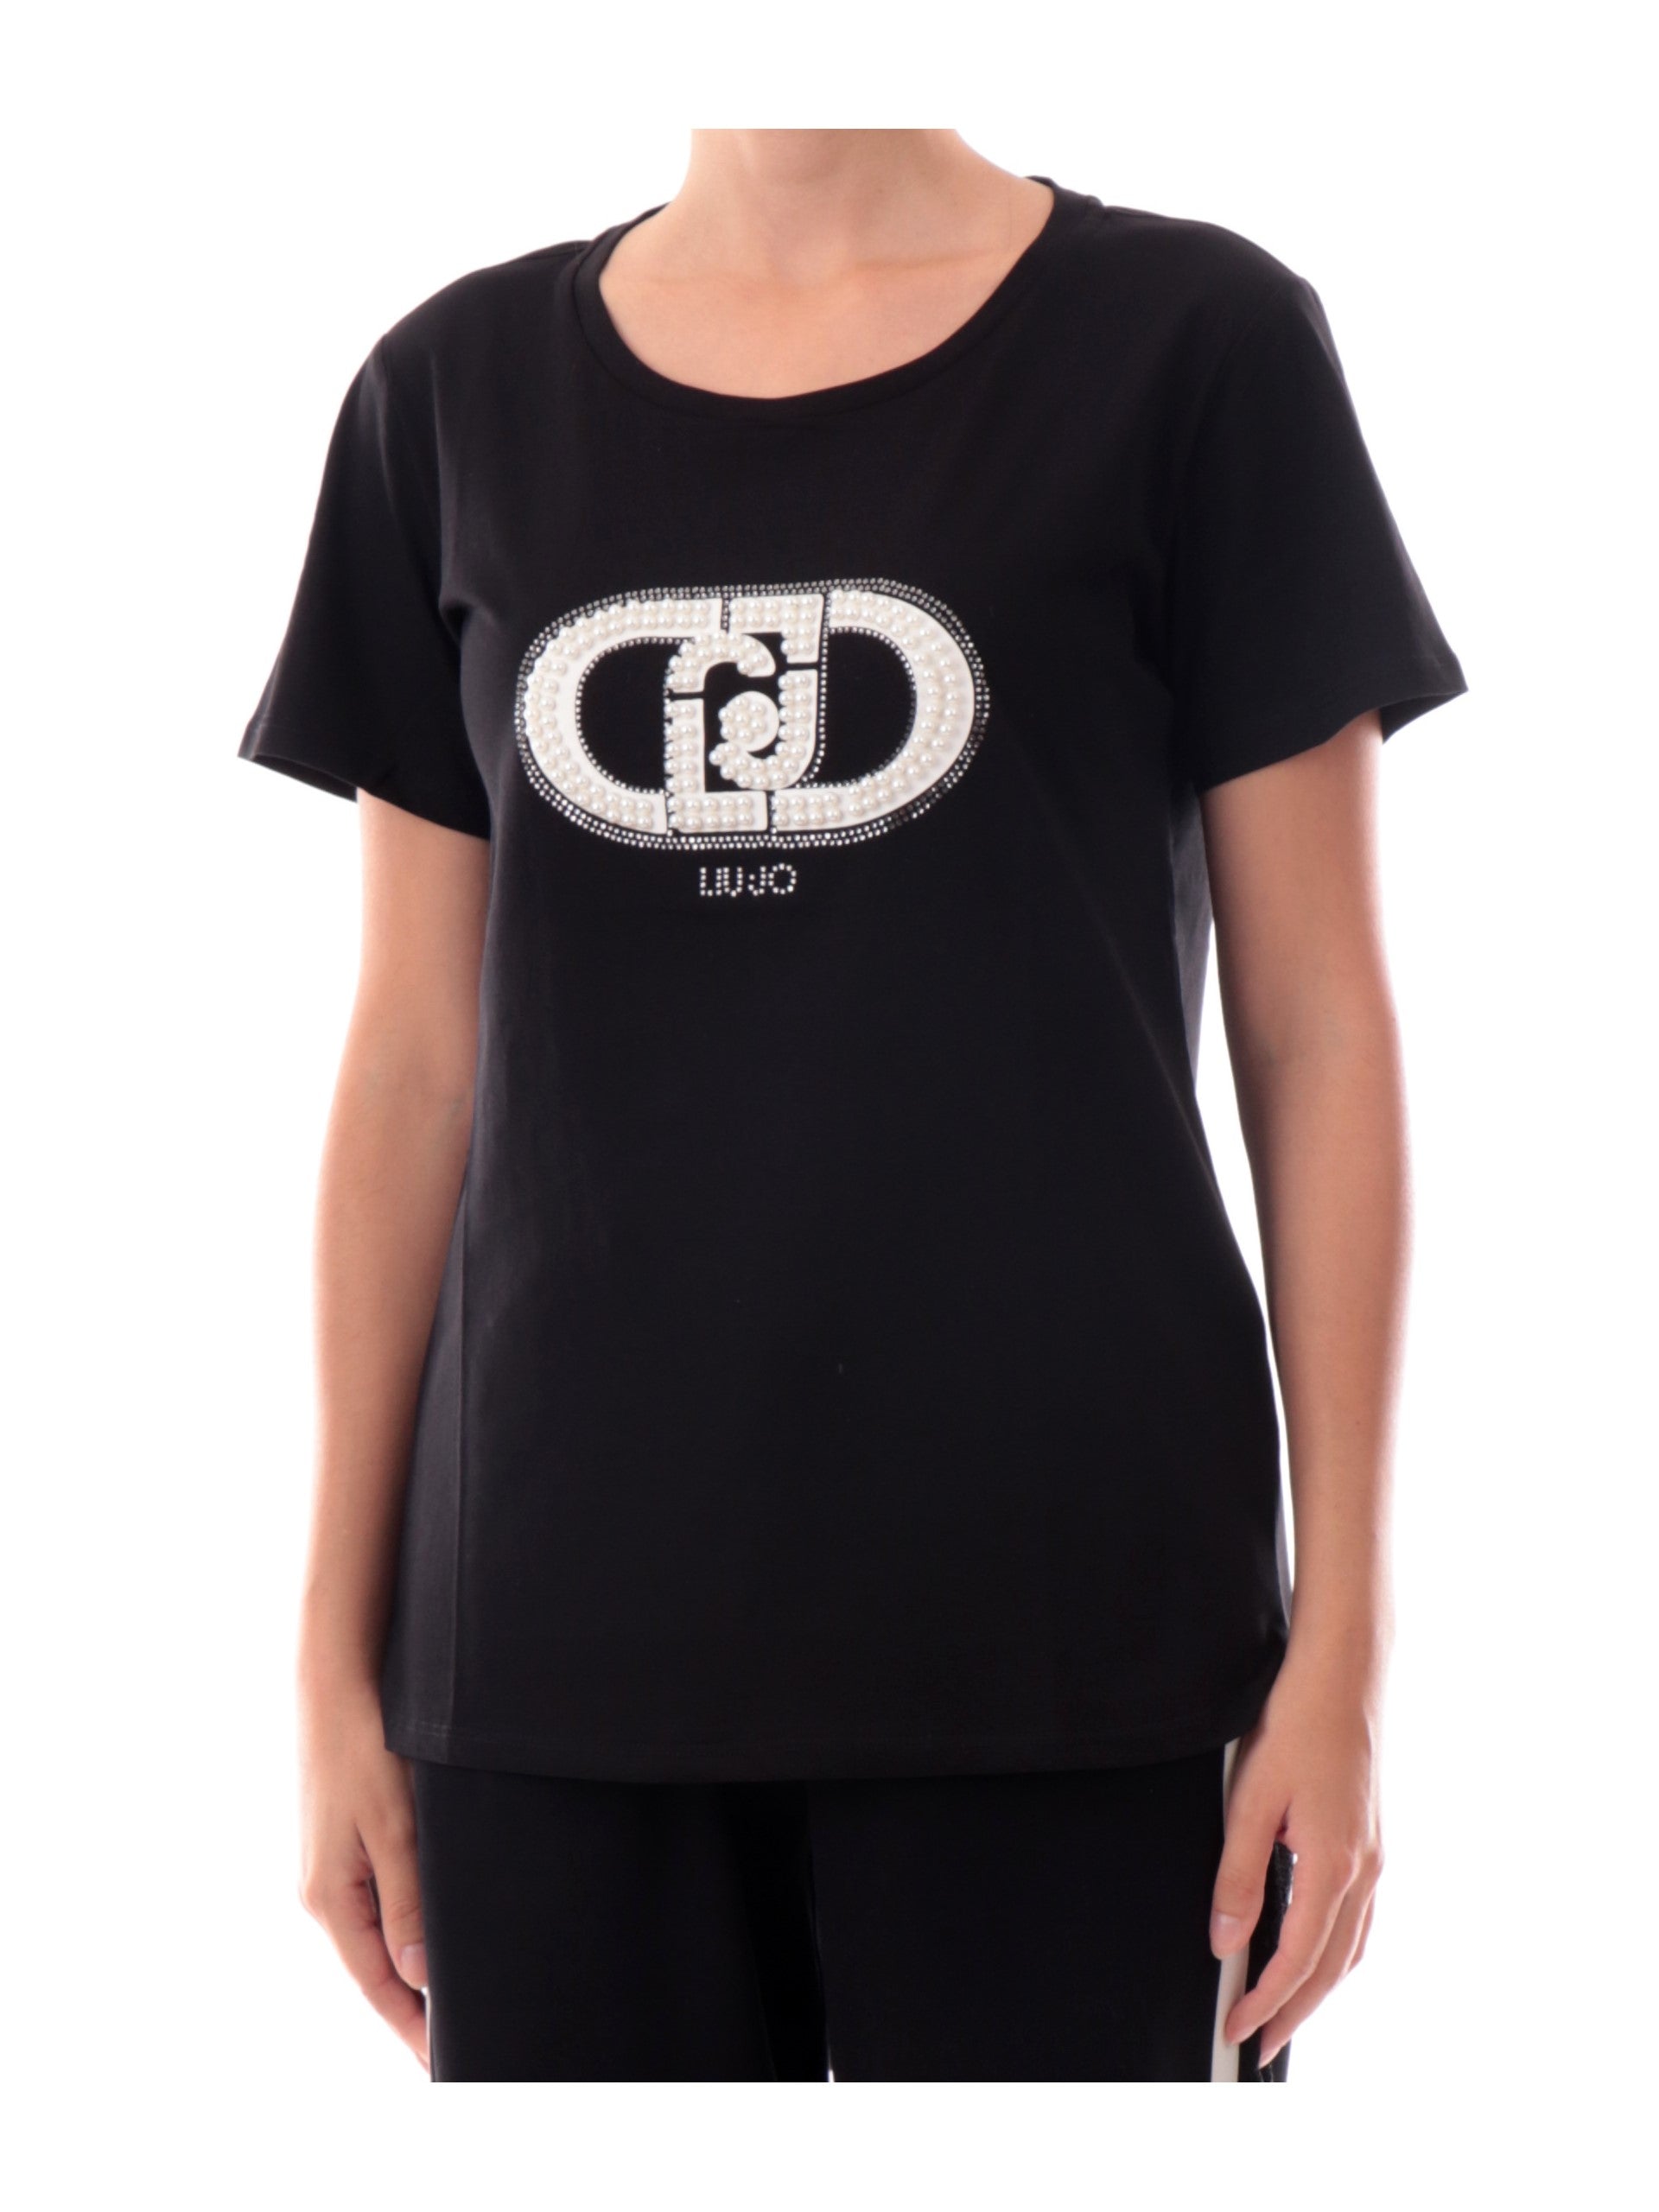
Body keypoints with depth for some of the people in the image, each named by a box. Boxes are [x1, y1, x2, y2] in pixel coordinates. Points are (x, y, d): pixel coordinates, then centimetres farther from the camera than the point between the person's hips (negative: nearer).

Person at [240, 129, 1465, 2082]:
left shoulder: (1191, 339, 1)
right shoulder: (457, 389, 9)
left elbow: (1316, 1031, 0)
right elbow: (416, 1061, 9)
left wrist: (1338, 1643, -4)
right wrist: (339, 1647, 7)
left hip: (1054, 1627, -2)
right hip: (559, 1620, 3)